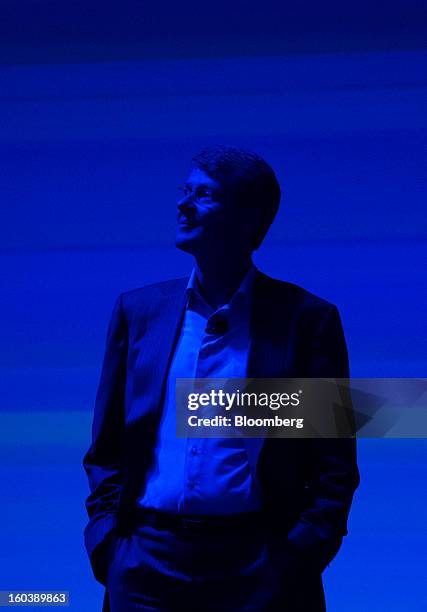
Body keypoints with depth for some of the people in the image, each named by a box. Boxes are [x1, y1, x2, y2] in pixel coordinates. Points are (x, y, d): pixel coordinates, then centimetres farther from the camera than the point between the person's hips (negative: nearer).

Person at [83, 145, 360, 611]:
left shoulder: (307, 319, 0)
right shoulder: (137, 311, 9)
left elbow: (334, 464, 0)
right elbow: (106, 449, 11)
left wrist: (304, 553, -9)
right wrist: (107, 543, 1)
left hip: (259, 570, -2)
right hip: (149, 568, 3)